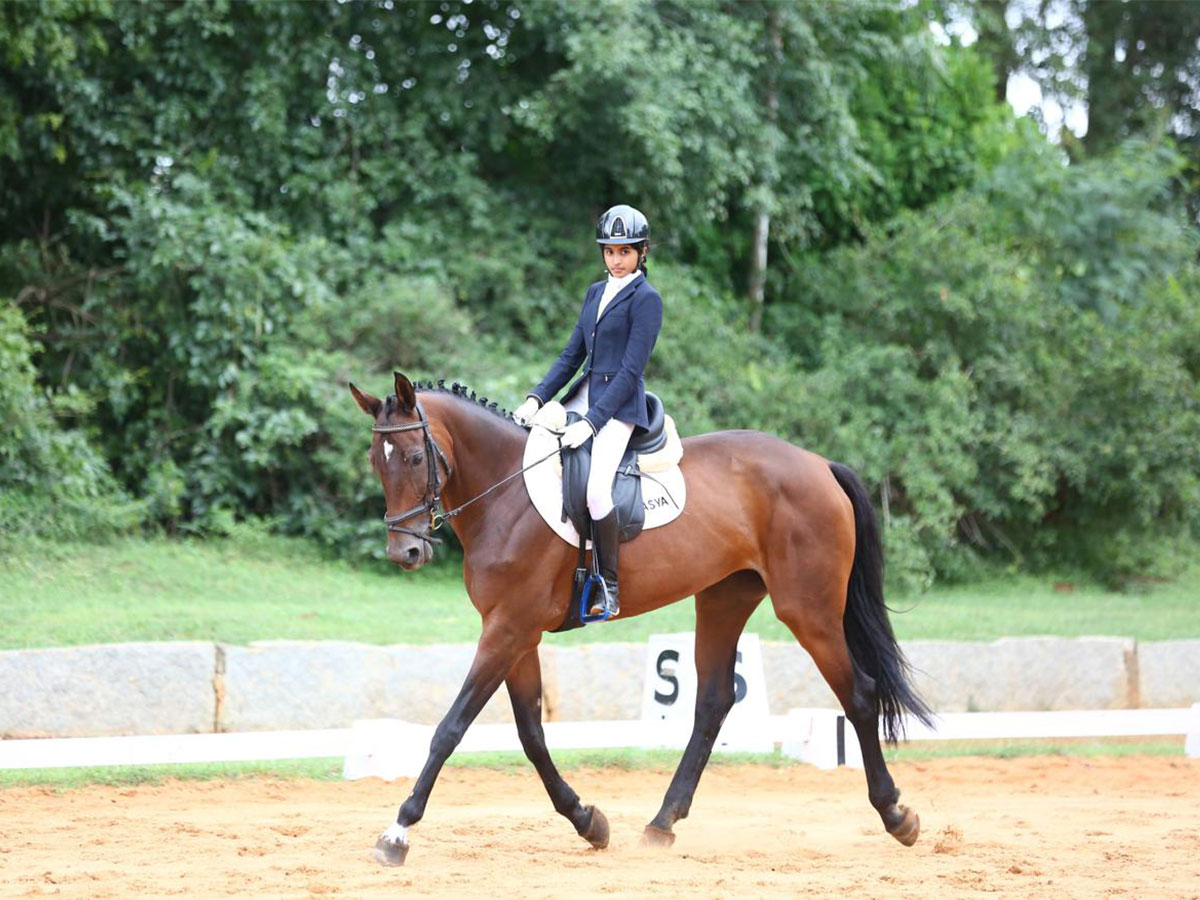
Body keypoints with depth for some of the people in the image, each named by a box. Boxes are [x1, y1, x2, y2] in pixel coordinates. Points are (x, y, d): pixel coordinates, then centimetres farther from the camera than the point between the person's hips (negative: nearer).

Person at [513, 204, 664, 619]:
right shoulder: (596, 292, 15)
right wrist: (537, 398, -1)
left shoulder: (646, 299, -9)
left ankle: (610, 589, -12)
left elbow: (631, 370, -15)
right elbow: (572, 354, 14)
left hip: (620, 404, -8)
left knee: (596, 491, -24)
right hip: (585, 394, 8)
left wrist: (591, 422, -21)